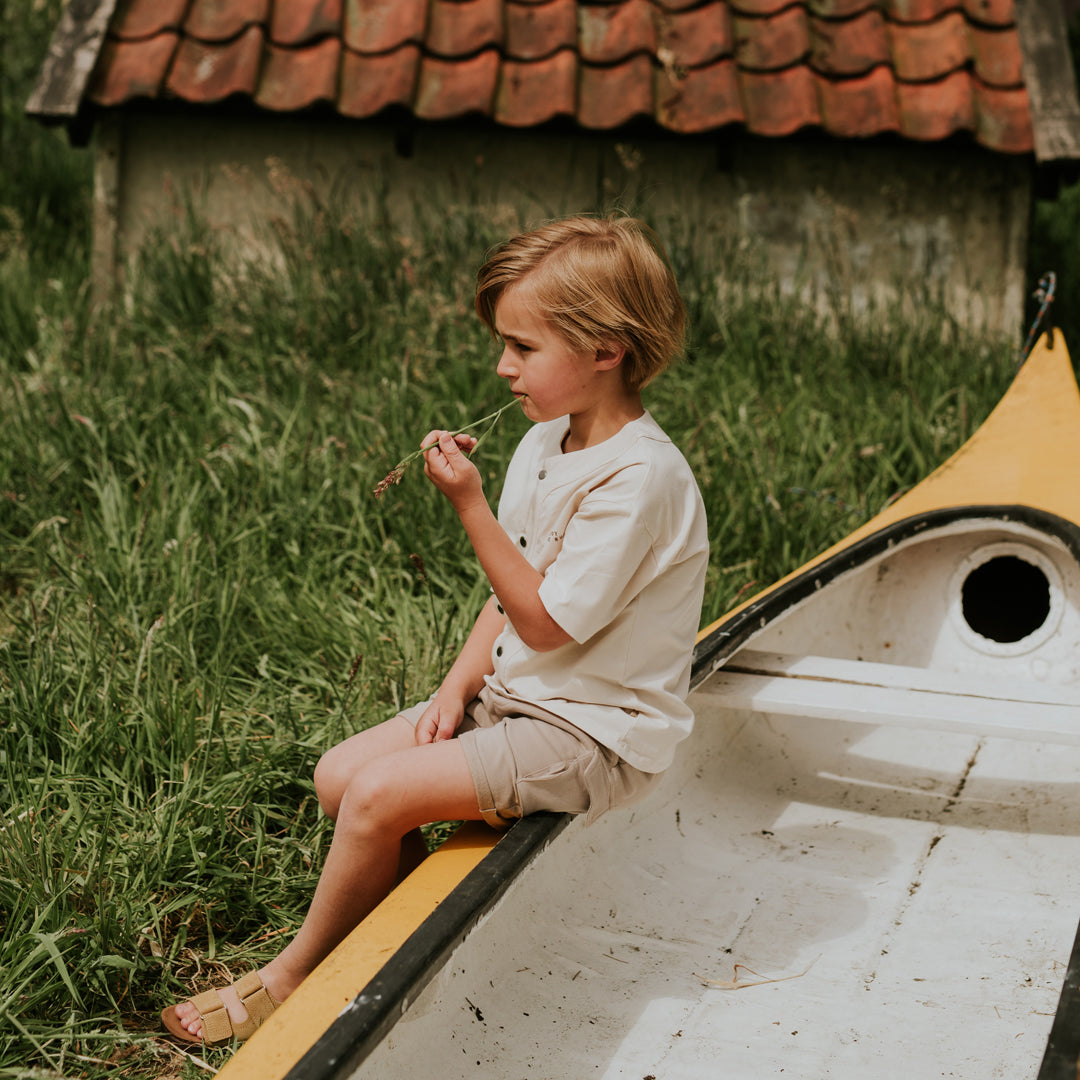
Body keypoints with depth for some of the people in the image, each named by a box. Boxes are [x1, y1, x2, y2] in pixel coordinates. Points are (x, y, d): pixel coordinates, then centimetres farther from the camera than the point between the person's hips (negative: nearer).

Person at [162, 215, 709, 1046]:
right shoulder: (545, 445, 6)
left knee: (378, 794, -19)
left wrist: (470, 505, -25)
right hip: (516, 695, 9)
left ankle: (292, 978, 3)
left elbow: (545, 622, -22)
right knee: (339, 775, -1)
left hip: (592, 733, -9)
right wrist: (459, 686, -2)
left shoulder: (640, 477, -23)